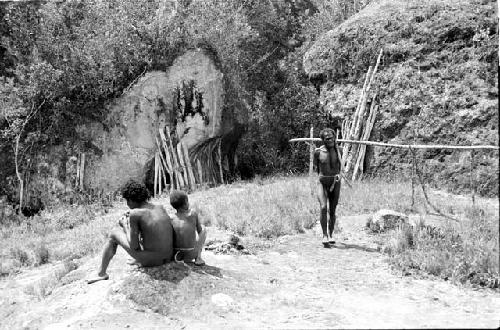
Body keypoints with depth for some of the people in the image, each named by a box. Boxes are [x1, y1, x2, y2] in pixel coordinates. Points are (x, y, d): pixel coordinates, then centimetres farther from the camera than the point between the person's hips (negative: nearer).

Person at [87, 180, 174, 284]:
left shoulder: (135, 213, -13)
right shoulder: (161, 208, 5)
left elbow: (134, 246, -11)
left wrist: (125, 225, 6)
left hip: (150, 260, -6)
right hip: (169, 257, 6)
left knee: (114, 232, 14)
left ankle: (101, 273, 29)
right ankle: (137, 261, 53)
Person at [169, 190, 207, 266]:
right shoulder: (193, 214, -8)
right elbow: (199, 230, 6)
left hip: (175, 252, 2)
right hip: (191, 254, -2)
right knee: (203, 229, 22)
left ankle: (187, 259, 15)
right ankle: (198, 258, 11)